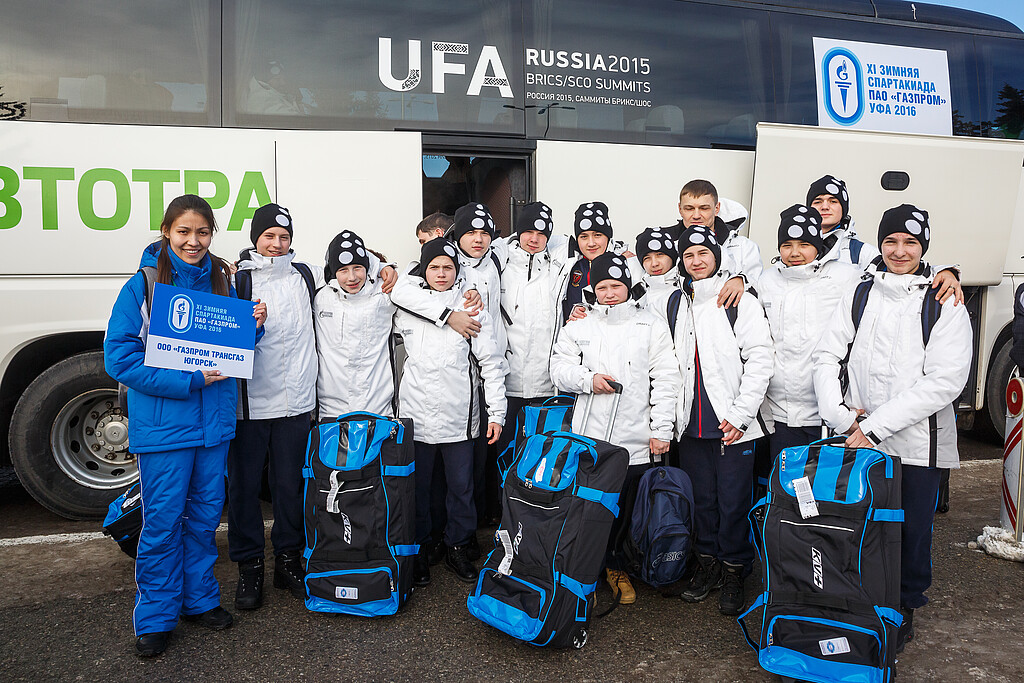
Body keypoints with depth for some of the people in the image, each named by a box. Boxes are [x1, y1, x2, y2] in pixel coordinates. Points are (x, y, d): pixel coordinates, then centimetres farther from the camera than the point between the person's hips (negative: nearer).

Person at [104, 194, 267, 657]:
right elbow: (120, 358, -13)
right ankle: (154, 617, 21)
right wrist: (190, 381, -20)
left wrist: (255, 326, -9)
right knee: (162, 520, 4)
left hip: (214, 420, 5)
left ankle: (200, 598, 33)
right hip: (162, 424, -4)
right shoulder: (142, 286, -9)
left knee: (205, 512, 15)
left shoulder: (222, 282, 5)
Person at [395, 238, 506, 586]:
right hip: (416, 414, 1)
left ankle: (457, 547, 25)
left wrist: (496, 412, -2)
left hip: (458, 415, 0)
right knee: (417, 485, 8)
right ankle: (417, 551, 24)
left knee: (461, 485, 8)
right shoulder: (404, 307, 4)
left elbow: (491, 362, 1)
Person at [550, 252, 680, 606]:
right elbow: (559, 368, 6)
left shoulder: (652, 326, 6)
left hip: (637, 441, 0)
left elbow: (665, 380, 3)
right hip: (590, 439, 0)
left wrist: (661, 430, -3)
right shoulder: (578, 327, 10)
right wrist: (588, 379, -13)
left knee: (628, 510, 9)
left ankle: (617, 567, 31)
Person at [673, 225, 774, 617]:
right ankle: (707, 566, 25)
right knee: (701, 499, 12)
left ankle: (734, 573, 16)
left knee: (733, 502, 1)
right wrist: (673, 415, 10)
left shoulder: (740, 302, -4)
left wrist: (741, 413, -14)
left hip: (733, 425, -5)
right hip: (692, 424, 5)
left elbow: (761, 358, -10)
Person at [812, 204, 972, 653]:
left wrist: (876, 425, -17)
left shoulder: (945, 305, -4)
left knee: (911, 530, 10)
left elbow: (945, 381, -13)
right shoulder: (857, 295, 6)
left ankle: (905, 610, 32)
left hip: (916, 442, -2)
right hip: (857, 439, 2)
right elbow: (827, 355, 5)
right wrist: (839, 412, -10)